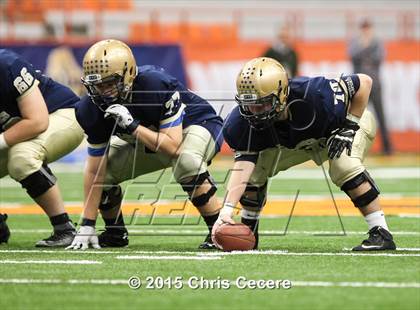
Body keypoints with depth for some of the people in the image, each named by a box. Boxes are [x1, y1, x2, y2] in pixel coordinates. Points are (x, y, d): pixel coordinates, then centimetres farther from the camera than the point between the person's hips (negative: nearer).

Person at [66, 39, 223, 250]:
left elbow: (173, 147, -36)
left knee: (186, 162, -38)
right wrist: (87, 225, -18)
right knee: (105, 170, -9)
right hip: (145, 138, 6)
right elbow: (95, 171, -15)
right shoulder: (93, 108, -21)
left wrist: (132, 126, -45)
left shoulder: (156, 85, -37)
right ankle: (115, 233, 17)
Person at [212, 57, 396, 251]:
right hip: (298, 141, 5)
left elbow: (363, 82, -29)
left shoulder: (312, 95, -42)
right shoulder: (247, 121, -30)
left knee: (344, 166, -33)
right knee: (255, 168, -8)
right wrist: (227, 209, -47)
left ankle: (381, 233, -23)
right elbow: (243, 166, -34)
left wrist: (350, 124, -28)